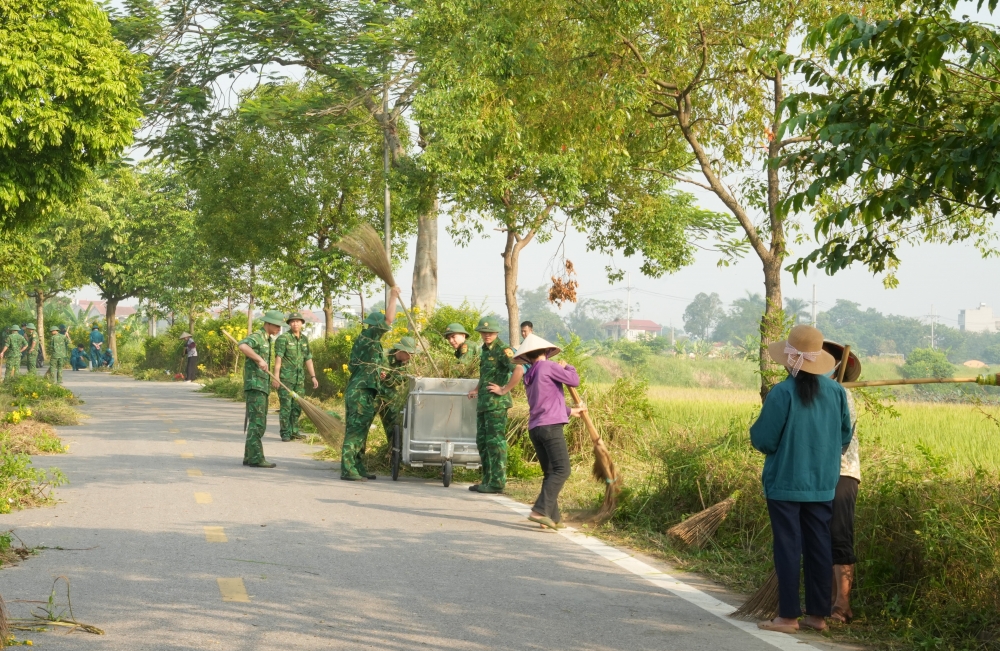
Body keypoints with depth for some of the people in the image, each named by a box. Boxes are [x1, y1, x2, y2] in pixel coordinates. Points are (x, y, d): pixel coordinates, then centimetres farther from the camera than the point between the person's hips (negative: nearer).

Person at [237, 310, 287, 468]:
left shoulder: (267, 340, 20)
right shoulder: (256, 336, -9)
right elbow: (242, 345, -32)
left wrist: (271, 377, 27)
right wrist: (259, 359, -35)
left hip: (263, 387, 10)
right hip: (255, 385, -10)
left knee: (259, 424, 11)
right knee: (256, 422, -11)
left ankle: (249, 457, 14)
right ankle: (256, 458, -13)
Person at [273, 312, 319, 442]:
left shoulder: (305, 339, 12)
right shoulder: (282, 338, -6)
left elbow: (308, 359, 15)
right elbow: (278, 358, -12)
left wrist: (313, 376, 10)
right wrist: (276, 376, -18)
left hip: (300, 378, 6)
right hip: (286, 377, -6)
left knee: (297, 406, 8)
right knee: (286, 406, -5)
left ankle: (294, 431, 17)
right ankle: (285, 433, 0)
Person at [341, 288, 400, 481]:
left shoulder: (366, 340, 17)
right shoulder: (368, 337, -11)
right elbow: (388, 320, -21)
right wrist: (393, 296, -15)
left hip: (363, 392, 10)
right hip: (360, 392, -10)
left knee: (360, 431, 13)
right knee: (355, 431, -9)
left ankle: (358, 468, 19)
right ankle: (348, 470, -9)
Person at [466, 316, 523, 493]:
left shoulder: (503, 350, -12)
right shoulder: (485, 350, 16)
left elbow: (519, 370, -28)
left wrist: (504, 390, -22)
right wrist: (477, 390, 22)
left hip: (497, 404, -10)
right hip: (483, 403, 10)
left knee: (495, 442, -8)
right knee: (482, 441, 13)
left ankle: (497, 482, -5)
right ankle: (487, 480, 20)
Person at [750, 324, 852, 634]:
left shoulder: (782, 393, -17)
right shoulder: (835, 391, -2)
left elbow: (763, 440, -13)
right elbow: (845, 436, 8)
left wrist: (755, 429, 8)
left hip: (785, 483, -5)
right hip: (823, 484, 5)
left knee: (788, 548, 2)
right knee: (819, 548, 11)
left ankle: (788, 616, 4)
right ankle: (818, 614, 16)